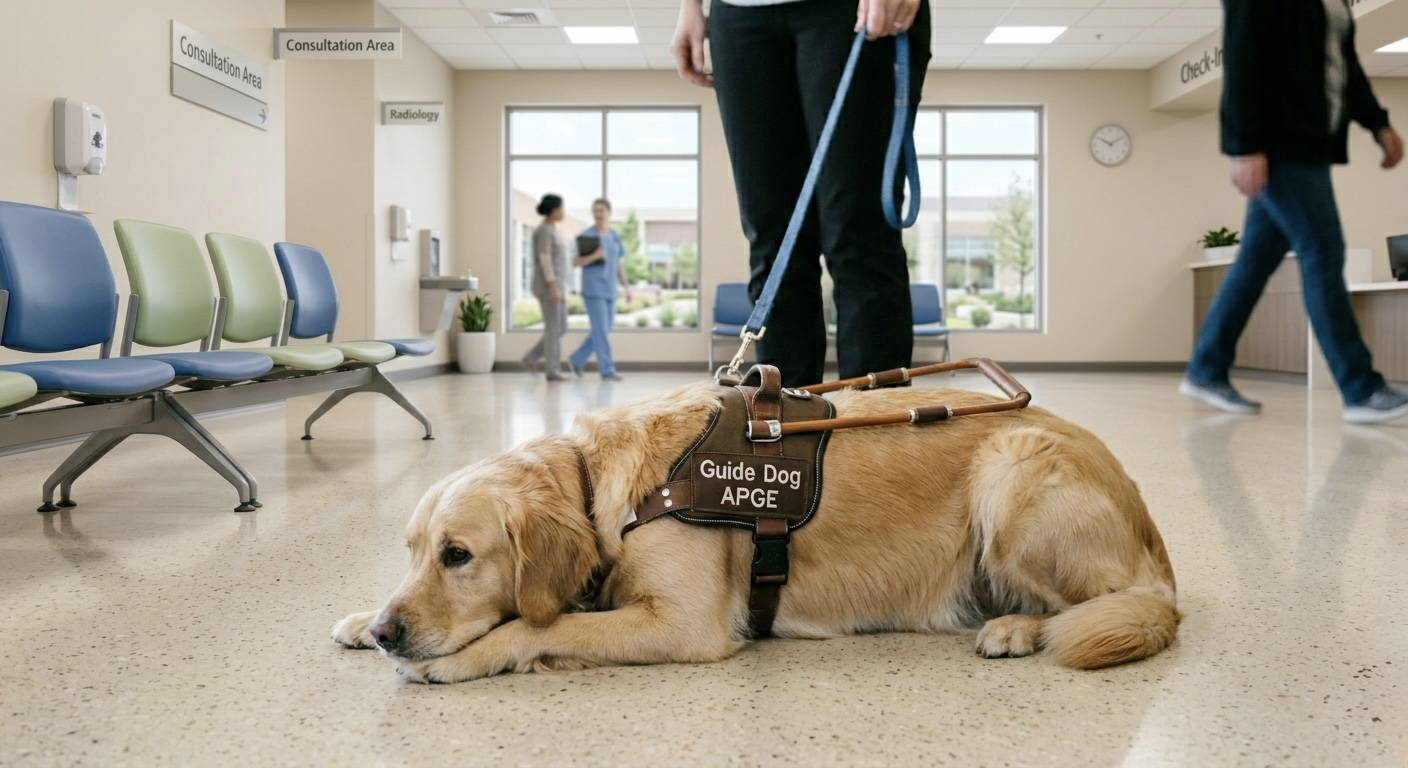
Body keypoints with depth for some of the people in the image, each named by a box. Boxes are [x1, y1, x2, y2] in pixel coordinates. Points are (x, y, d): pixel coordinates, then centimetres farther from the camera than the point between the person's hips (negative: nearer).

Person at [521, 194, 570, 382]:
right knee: (553, 329, -8)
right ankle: (552, 371, -3)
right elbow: (544, 261, -19)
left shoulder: (552, 231, 19)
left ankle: (531, 358, 15)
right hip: (548, 285, -10)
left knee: (560, 329, 9)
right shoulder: (544, 231, -13)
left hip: (555, 285, 10)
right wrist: (553, 288, -24)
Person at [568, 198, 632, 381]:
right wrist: (594, 256, -23)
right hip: (593, 288, -7)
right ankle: (607, 371, -6)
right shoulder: (586, 235, -5)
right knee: (600, 329, -9)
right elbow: (577, 262, -7)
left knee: (603, 329, 9)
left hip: (609, 289, 7)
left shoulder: (614, 236, 13)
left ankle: (577, 359, 24)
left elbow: (618, 264, 16)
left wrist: (627, 286, 9)